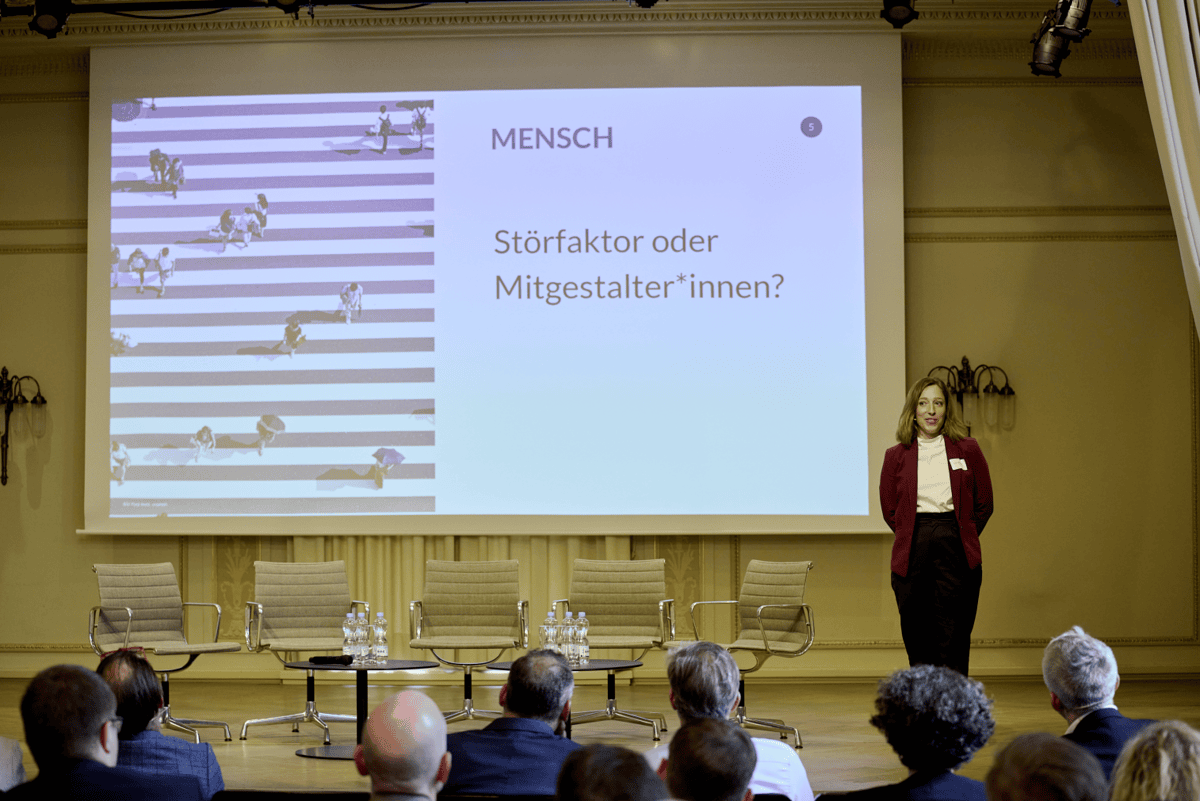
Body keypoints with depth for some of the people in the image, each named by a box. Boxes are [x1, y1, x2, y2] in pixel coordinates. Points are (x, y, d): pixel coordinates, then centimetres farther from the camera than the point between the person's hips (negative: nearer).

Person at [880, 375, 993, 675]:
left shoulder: (967, 450, 7)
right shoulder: (896, 456, 7)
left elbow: (984, 504, 10)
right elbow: (890, 509, 10)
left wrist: (962, 538, 7)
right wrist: (916, 538, 5)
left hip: (956, 551, -1)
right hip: (912, 553, 1)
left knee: (953, 638, -4)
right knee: (917, 639, 4)